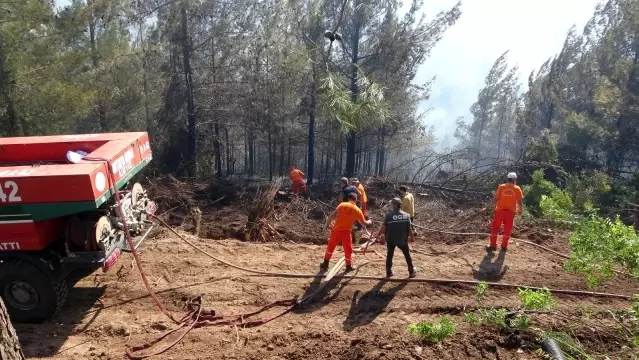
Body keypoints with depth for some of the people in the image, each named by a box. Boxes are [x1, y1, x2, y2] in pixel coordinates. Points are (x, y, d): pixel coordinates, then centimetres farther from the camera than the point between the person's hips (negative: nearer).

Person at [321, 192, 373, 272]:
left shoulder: (342, 205, -2)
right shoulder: (358, 210, 2)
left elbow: (332, 215, -9)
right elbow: (364, 223, 12)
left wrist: (327, 224, 1)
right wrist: (370, 222, 33)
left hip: (337, 229, 0)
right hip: (346, 231, 0)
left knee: (330, 247, 15)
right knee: (348, 249, 16)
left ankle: (325, 265, 23)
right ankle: (349, 266, 29)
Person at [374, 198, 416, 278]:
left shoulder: (388, 215, -16)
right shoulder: (406, 215, -8)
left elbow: (384, 227, -14)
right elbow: (409, 229, -5)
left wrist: (378, 235, 2)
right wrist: (412, 237, 12)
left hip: (391, 239, -1)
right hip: (402, 239, 1)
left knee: (389, 255, 16)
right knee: (407, 255, 18)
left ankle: (389, 272, 21)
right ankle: (411, 272, 26)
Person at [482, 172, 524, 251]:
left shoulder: (501, 187, -5)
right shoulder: (517, 189, -3)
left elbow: (495, 199, -9)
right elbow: (520, 202, -1)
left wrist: (487, 208, -3)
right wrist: (520, 211, 17)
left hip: (500, 210, -1)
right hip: (510, 211, 1)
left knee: (495, 228, 11)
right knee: (507, 230, 15)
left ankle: (493, 245, 14)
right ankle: (504, 246, 24)